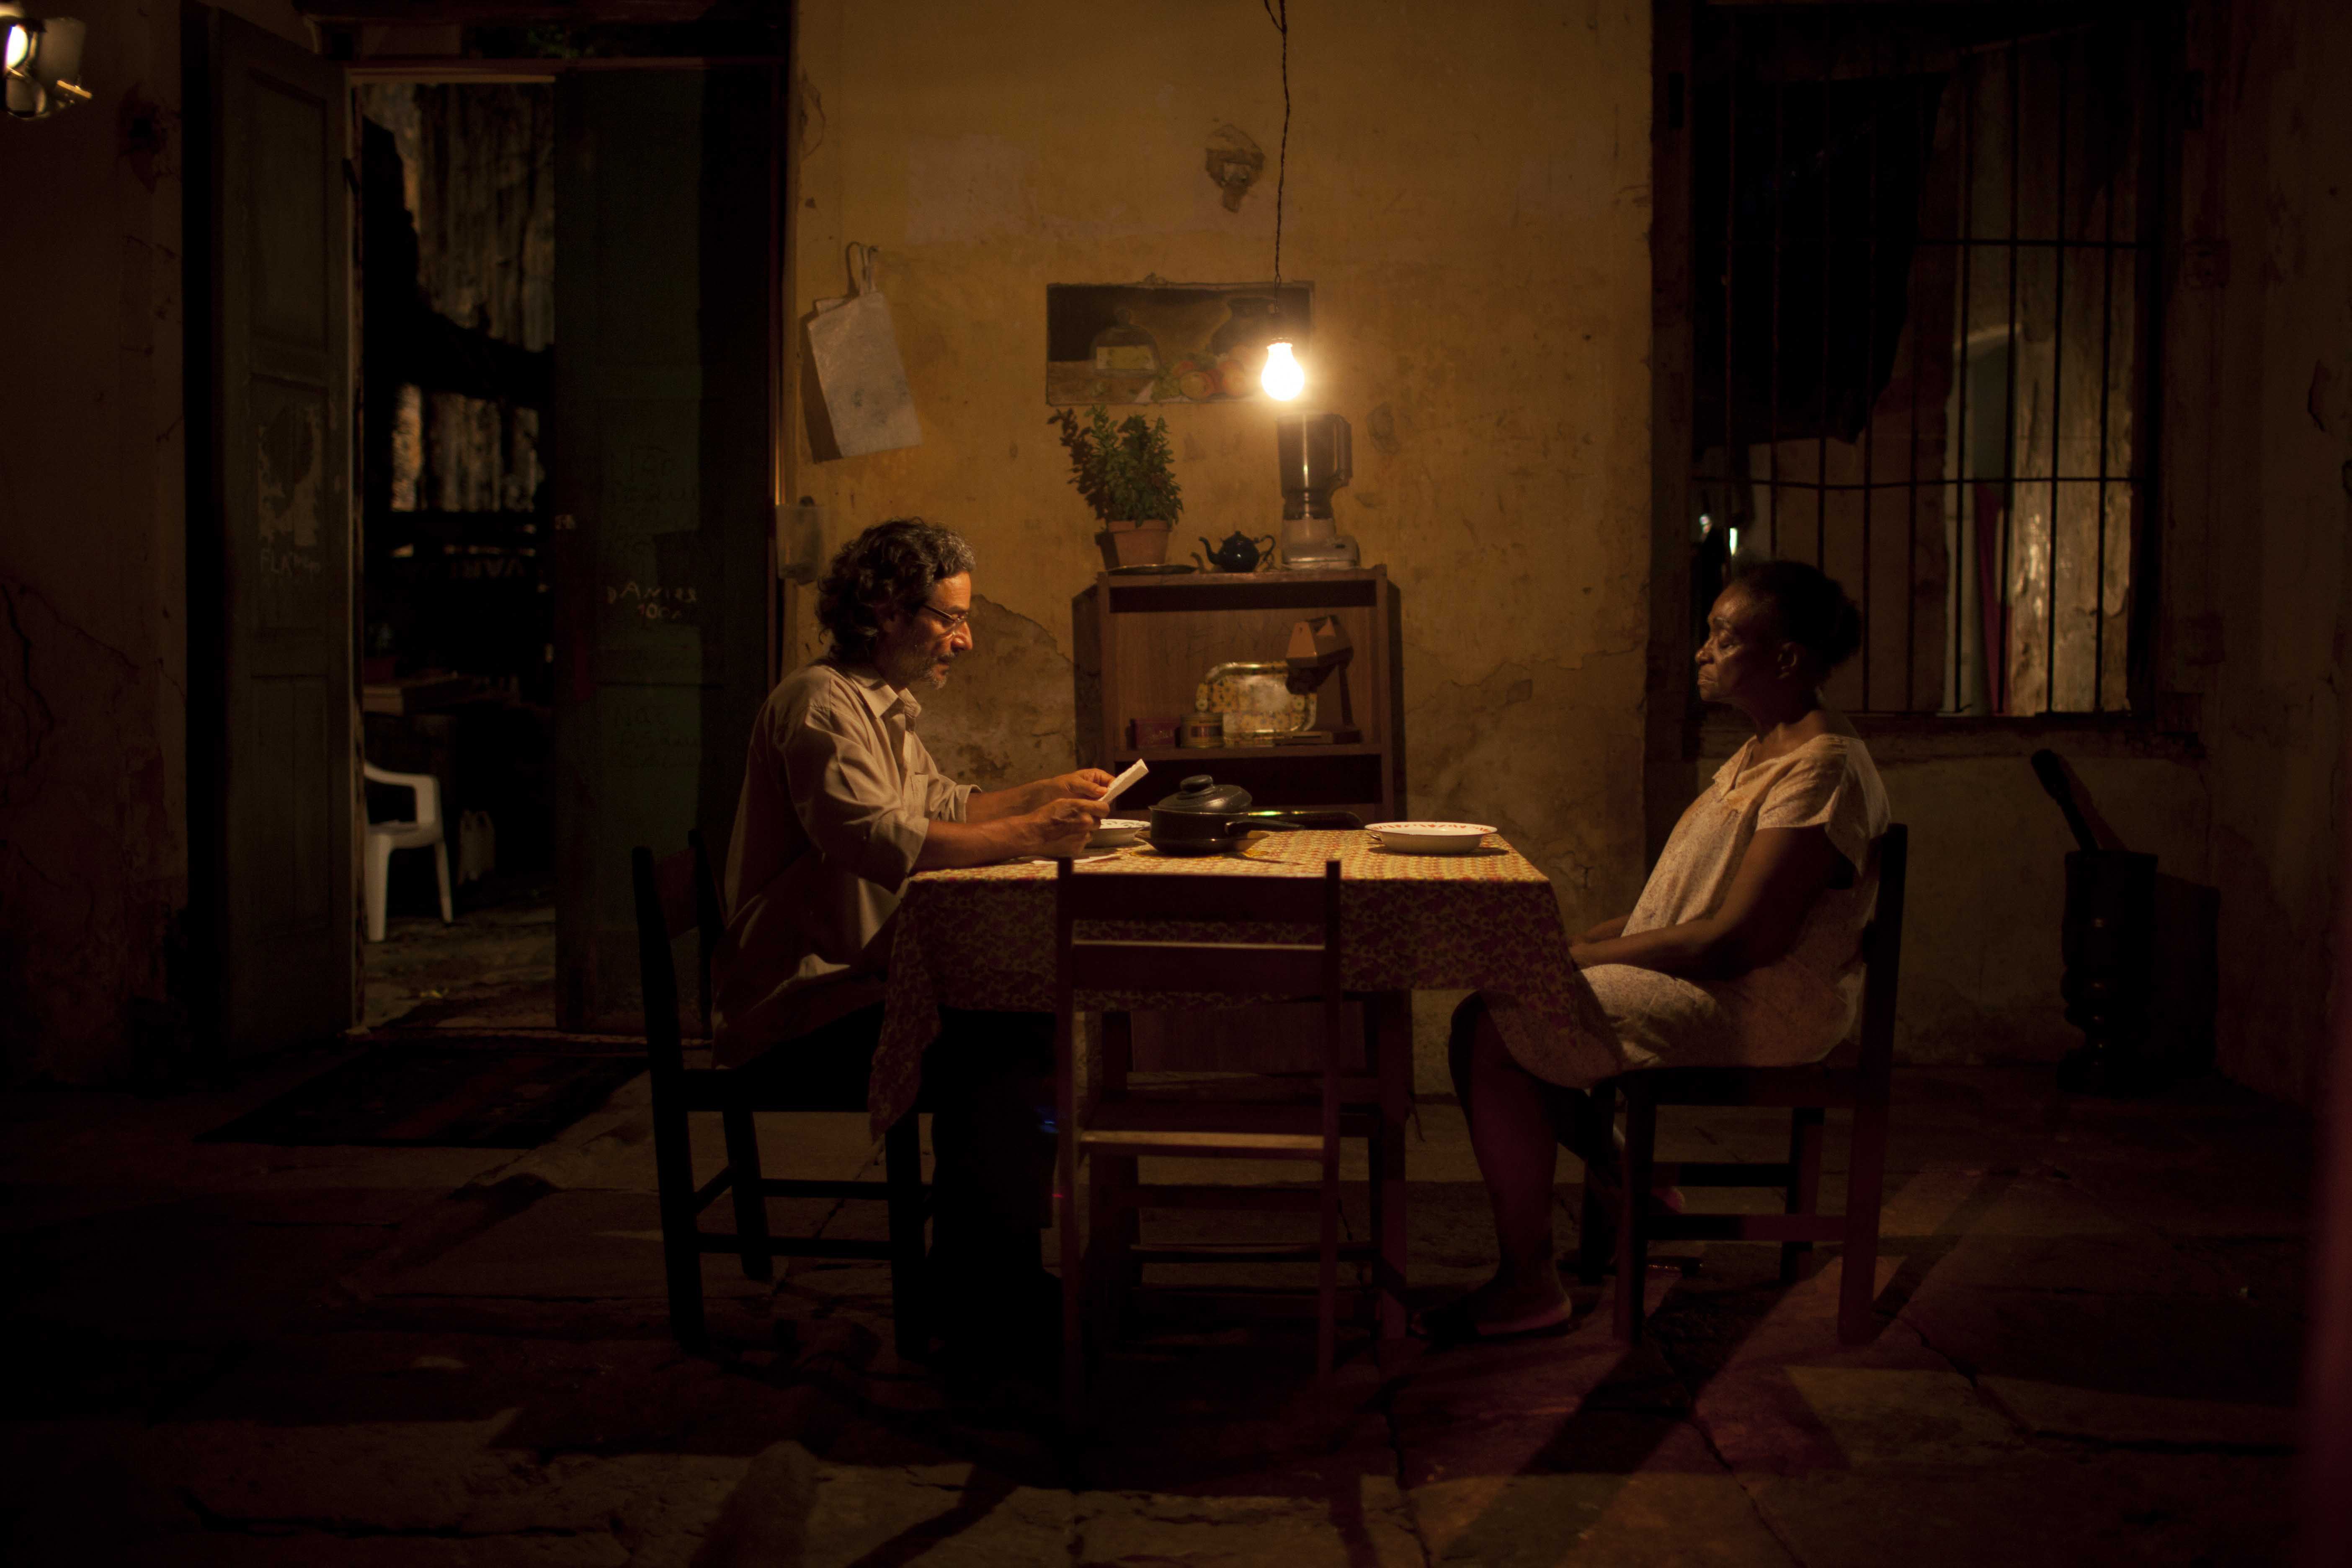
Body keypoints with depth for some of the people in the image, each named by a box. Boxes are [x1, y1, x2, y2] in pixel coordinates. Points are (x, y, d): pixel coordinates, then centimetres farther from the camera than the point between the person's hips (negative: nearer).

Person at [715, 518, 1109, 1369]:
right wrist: (1027, 835, -29)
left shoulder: (885, 708, 18)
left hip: (858, 983, 10)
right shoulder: (821, 703, -15)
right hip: (801, 1006, -10)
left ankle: (1004, 1273, 1)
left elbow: (947, 807, 25)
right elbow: (875, 837, -30)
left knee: (1035, 1019, -6)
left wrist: (1049, 792, 12)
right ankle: (982, 1298, -14)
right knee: (986, 1053, -26)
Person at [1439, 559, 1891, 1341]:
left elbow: (1739, 940, -24)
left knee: (1490, 1032, -19)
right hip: (1699, 982, 11)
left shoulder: (1823, 769, -19)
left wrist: (1584, 955, -18)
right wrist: (1590, 942, 5)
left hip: (1754, 1008, -11)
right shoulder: (1765, 751, 15)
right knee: (1501, 1001, 12)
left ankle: (1528, 1286, -9)